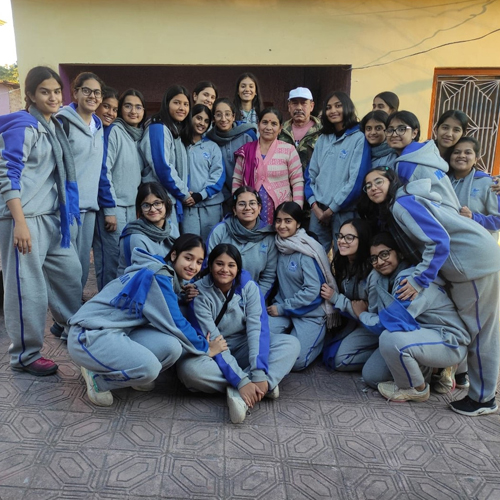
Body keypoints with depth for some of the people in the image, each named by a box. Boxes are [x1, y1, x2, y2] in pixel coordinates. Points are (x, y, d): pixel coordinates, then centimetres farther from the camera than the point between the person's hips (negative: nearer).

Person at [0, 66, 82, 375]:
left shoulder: (55, 126, 15)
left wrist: (63, 210, 21)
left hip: (52, 216, 9)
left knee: (70, 271, 16)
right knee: (28, 288, -2)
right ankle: (25, 356, 13)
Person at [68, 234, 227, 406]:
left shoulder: (167, 276, 11)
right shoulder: (158, 276, -18)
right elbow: (174, 324, -16)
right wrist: (205, 349, -5)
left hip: (119, 332, 8)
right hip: (89, 336, -8)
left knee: (172, 346, -16)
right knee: (149, 366, -32)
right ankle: (97, 379, -3)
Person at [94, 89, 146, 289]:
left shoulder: (140, 135, 13)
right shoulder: (114, 131, -8)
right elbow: (103, 171, -14)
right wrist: (109, 209, -17)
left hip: (132, 207, 7)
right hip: (113, 206, -7)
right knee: (110, 262, -3)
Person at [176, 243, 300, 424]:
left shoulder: (248, 286, -10)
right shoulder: (200, 293, -17)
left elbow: (257, 329, -20)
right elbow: (212, 340, -24)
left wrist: (259, 375, -34)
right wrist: (241, 381, -33)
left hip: (244, 348, 2)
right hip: (214, 353, -2)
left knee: (291, 343, -21)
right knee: (188, 368, -35)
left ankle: (239, 395, -34)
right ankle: (267, 385, -27)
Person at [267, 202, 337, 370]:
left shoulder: (306, 251, -15)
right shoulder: (279, 246, 4)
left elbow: (312, 291, -19)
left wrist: (282, 308, -14)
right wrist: (277, 305, -1)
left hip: (310, 313, -5)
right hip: (283, 308, 5)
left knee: (296, 361, -16)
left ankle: (318, 337, 13)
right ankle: (292, 335, 10)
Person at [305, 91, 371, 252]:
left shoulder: (359, 138, -4)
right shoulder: (323, 139, 12)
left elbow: (357, 180, -11)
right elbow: (310, 174, 10)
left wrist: (332, 209, -10)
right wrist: (314, 205, -3)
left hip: (344, 211, -4)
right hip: (318, 209, 4)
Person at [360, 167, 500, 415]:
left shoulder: (402, 203, -16)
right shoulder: (392, 208, 13)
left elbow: (439, 240, -23)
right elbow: (419, 244, 18)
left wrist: (419, 279, -20)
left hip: (475, 260, -10)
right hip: (463, 261, 10)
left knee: (478, 329, -1)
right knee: (461, 324, 17)